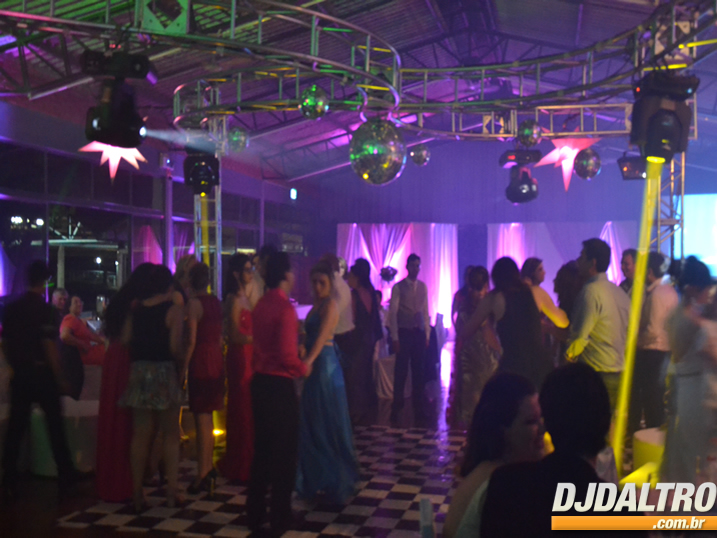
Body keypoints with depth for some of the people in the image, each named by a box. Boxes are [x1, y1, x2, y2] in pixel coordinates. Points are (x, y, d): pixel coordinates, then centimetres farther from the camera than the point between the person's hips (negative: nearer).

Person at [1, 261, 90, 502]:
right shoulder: (43, 308, -13)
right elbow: (49, 346, -15)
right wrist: (59, 378, -8)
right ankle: (66, 475, 15)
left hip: (19, 375, 5)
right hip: (41, 373, -5)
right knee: (55, 426, 6)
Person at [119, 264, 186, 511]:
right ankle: (171, 492, 9)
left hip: (138, 372, 4)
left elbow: (125, 340, 0)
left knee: (140, 435, 9)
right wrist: (181, 367, 1)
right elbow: (176, 347, -16)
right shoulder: (174, 310, -8)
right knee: (171, 434, 8)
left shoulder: (135, 310, 6)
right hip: (165, 372, -4)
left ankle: (137, 493, 13)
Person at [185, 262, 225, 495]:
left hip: (200, 361, -8)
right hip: (217, 360, 8)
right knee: (208, 418, 18)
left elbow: (192, 341, -16)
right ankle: (208, 468, 27)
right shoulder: (217, 303, 10)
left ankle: (202, 476, 1)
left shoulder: (194, 303, -12)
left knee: (202, 419, -4)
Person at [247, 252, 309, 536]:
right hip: (279, 385, -7)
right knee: (284, 452, 6)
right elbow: (287, 355, -23)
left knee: (261, 449, 17)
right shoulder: (285, 307, -18)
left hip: (260, 382, 7)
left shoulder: (261, 304, 5)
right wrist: (302, 368, -5)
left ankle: (255, 515, 27)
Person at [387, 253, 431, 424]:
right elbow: (392, 313, -4)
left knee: (418, 372, 7)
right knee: (401, 372, -1)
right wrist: (395, 337, -8)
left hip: (419, 333, 3)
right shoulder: (398, 287, -3)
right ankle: (396, 409, 10)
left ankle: (418, 409, 16)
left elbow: (426, 312, 12)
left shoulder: (423, 287, 9)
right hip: (404, 333, -3)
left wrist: (427, 334, 7)